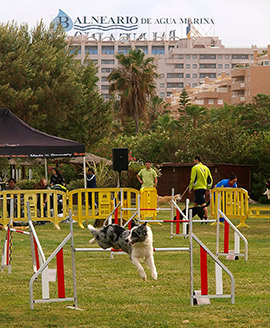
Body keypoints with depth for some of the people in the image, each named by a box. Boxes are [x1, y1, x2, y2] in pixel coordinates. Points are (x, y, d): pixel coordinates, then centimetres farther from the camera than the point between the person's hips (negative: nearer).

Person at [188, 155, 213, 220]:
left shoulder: (195, 168, -8)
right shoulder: (206, 168, 13)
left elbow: (193, 179, -12)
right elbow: (210, 179, 15)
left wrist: (190, 188, -5)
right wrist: (208, 188, 22)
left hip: (197, 188, -7)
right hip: (204, 188, 7)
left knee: (203, 204, -11)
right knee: (196, 203, 16)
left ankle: (206, 218, -16)